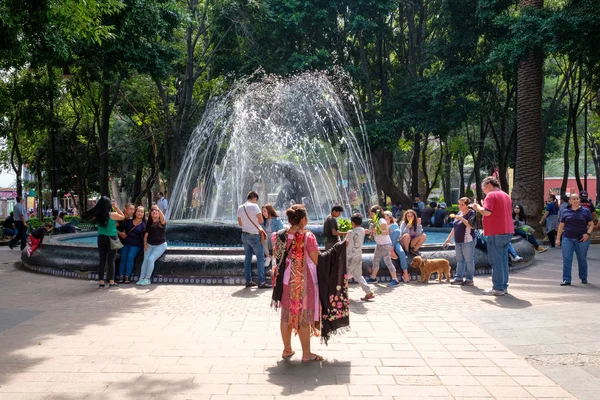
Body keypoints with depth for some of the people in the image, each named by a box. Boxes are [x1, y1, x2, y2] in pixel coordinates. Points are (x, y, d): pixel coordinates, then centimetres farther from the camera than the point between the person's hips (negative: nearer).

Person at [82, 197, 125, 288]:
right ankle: (111, 281, 5)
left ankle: (101, 281, 11)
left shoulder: (97, 215, -4)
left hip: (101, 238, 4)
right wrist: (116, 207, 8)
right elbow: (123, 217, 4)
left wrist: (97, 206, 10)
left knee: (102, 260, 9)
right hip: (111, 239, -3)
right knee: (111, 261, 2)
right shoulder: (112, 215, -13)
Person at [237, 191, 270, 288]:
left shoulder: (240, 208, 8)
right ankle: (261, 282, -3)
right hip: (254, 235, -7)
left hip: (244, 235, 7)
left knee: (248, 258, 12)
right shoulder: (254, 206, -14)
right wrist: (256, 221, 6)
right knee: (260, 258, -2)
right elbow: (261, 220, -14)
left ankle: (248, 281, 15)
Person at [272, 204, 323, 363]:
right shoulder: (307, 236, -17)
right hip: (303, 282, -5)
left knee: (286, 316, 15)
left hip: (285, 281, 5)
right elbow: (317, 261, -14)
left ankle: (287, 350, 28)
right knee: (304, 317, 5)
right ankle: (306, 354, 14)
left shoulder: (280, 236, 0)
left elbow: (277, 257, 9)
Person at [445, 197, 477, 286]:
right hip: (458, 241, 8)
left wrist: (462, 219, -23)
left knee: (469, 260, -2)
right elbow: (454, 227, 22)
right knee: (459, 260, 12)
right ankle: (459, 278, 19)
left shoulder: (471, 213, -7)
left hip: (468, 241, -8)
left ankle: (469, 279, 4)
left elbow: (471, 226, -21)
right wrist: (449, 237, 20)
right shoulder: (459, 213, 15)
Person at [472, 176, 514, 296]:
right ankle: (504, 286, 16)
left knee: (496, 261, -5)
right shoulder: (506, 196, 19)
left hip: (496, 233, -9)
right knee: (504, 260, 12)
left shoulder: (491, 195, -9)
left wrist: (478, 207, -3)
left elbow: (486, 212, -21)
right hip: (508, 232, 9)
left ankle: (498, 288, -4)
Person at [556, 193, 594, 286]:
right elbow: (561, 226, 9)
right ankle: (566, 280, -4)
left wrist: (588, 234, -11)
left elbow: (591, 224, 6)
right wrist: (558, 238, 4)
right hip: (567, 239, 0)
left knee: (582, 259, 10)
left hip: (582, 239, 0)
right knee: (566, 259, -6)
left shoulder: (585, 211, 5)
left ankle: (583, 278, 27)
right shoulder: (565, 212, 7)